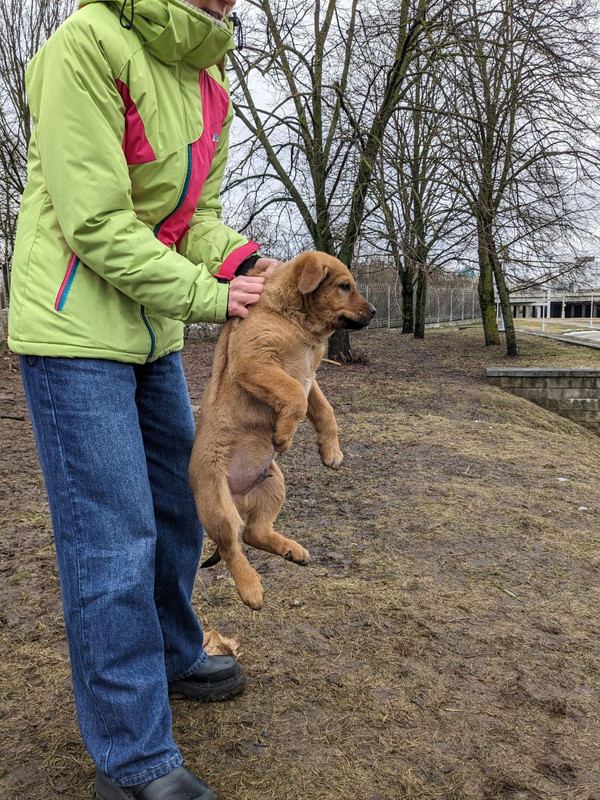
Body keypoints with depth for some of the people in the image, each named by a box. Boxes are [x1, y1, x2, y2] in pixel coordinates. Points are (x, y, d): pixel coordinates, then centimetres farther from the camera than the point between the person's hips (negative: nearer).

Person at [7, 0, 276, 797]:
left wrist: (246, 263, -8)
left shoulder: (208, 87, 9)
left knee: (177, 505, 17)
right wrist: (207, 297, -16)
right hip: (74, 327, -8)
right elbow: (95, 223, -21)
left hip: (149, 330, 9)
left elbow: (198, 216, 11)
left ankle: (170, 655, 40)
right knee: (114, 540, -7)